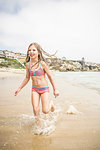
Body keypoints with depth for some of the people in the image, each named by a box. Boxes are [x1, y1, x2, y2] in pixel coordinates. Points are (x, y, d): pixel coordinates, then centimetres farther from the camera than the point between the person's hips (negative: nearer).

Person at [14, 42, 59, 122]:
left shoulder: (42, 64, -15)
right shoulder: (28, 64, -3)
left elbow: (50, 76, -6)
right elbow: (27, 78, 9)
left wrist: (55, 89, -1)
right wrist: (19, 88, 9)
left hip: (44, 89, -3)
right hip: (34, 89, 3)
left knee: (45, 111, -5)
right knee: (35, 109, -3)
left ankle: (50, 103, 30)